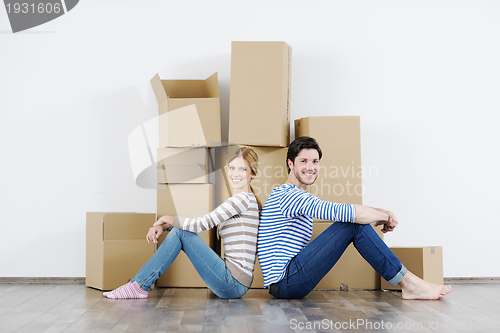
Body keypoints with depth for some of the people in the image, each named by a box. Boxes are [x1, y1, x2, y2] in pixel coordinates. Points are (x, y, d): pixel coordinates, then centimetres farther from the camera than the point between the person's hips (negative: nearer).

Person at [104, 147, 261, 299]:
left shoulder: (244, 198, -11)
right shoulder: (235, 201, 19)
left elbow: (200, 224, -16)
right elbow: (204, 223, 17)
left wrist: (166, 219, 1)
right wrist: (163, 226, 2)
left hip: (234, 282, -9)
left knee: (181, 232, -10)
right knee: (178, 231, 4)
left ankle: (139, 285, -6)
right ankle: (139, 285, 4)